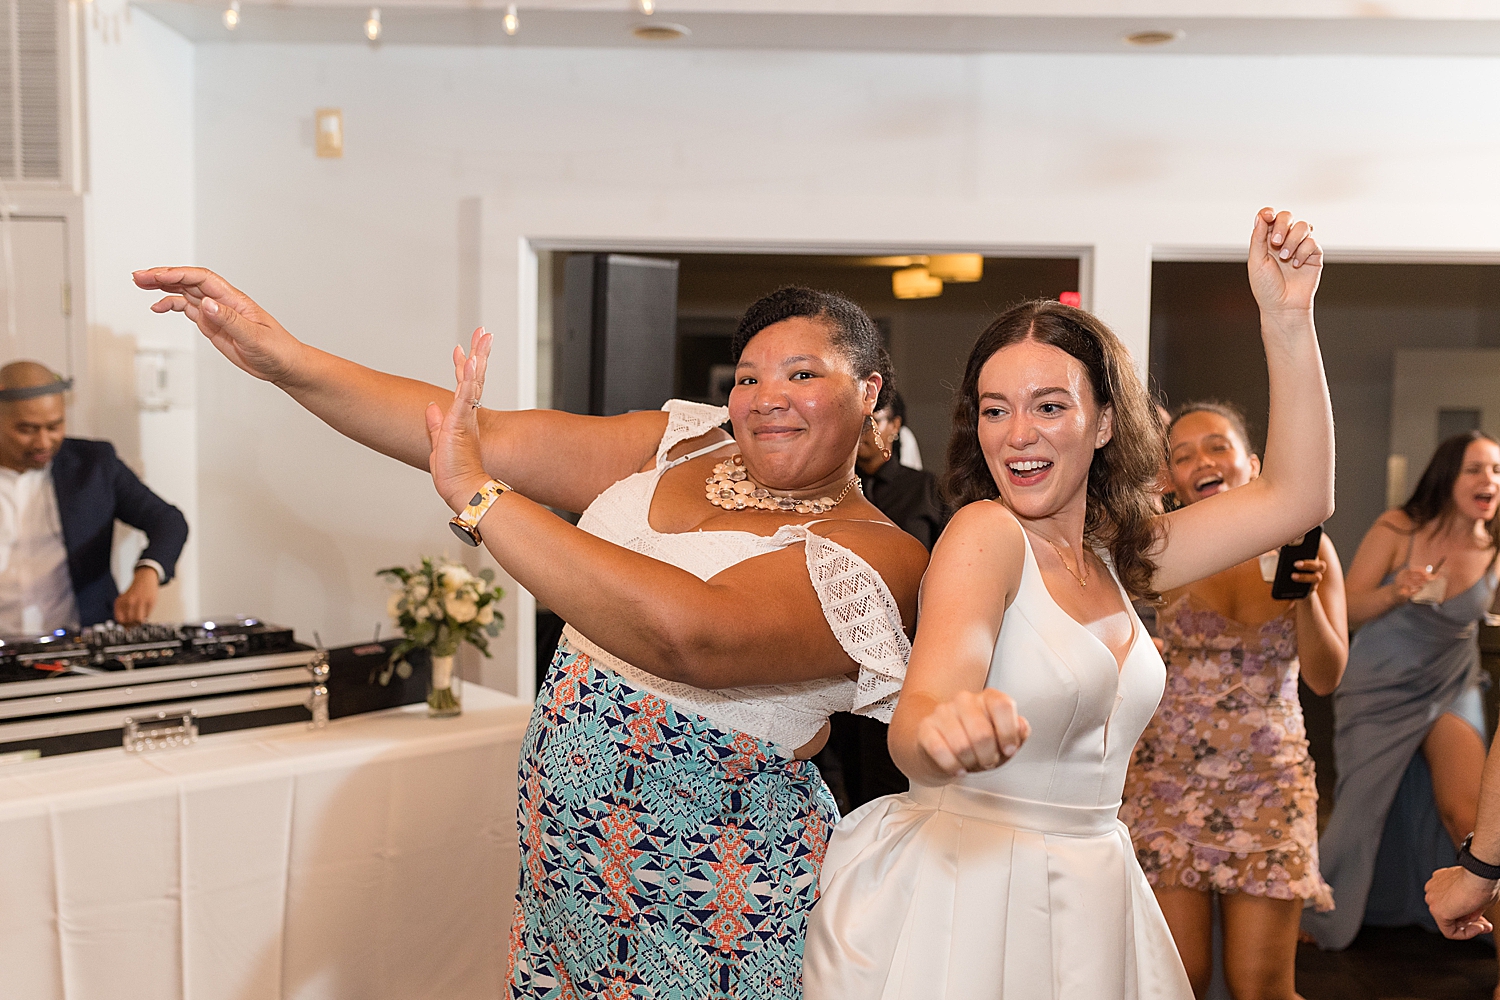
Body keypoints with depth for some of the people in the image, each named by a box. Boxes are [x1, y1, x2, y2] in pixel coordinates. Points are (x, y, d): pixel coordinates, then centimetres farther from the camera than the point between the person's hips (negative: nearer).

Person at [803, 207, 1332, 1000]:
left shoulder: (1110, 555, 8)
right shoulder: (984, 532, -14)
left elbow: (1298, 496, 5)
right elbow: (913, 726, -29)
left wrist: (1288, 318, -1)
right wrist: (941, 729, -54)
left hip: (1086, 898, 7)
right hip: (955, 891, -7)